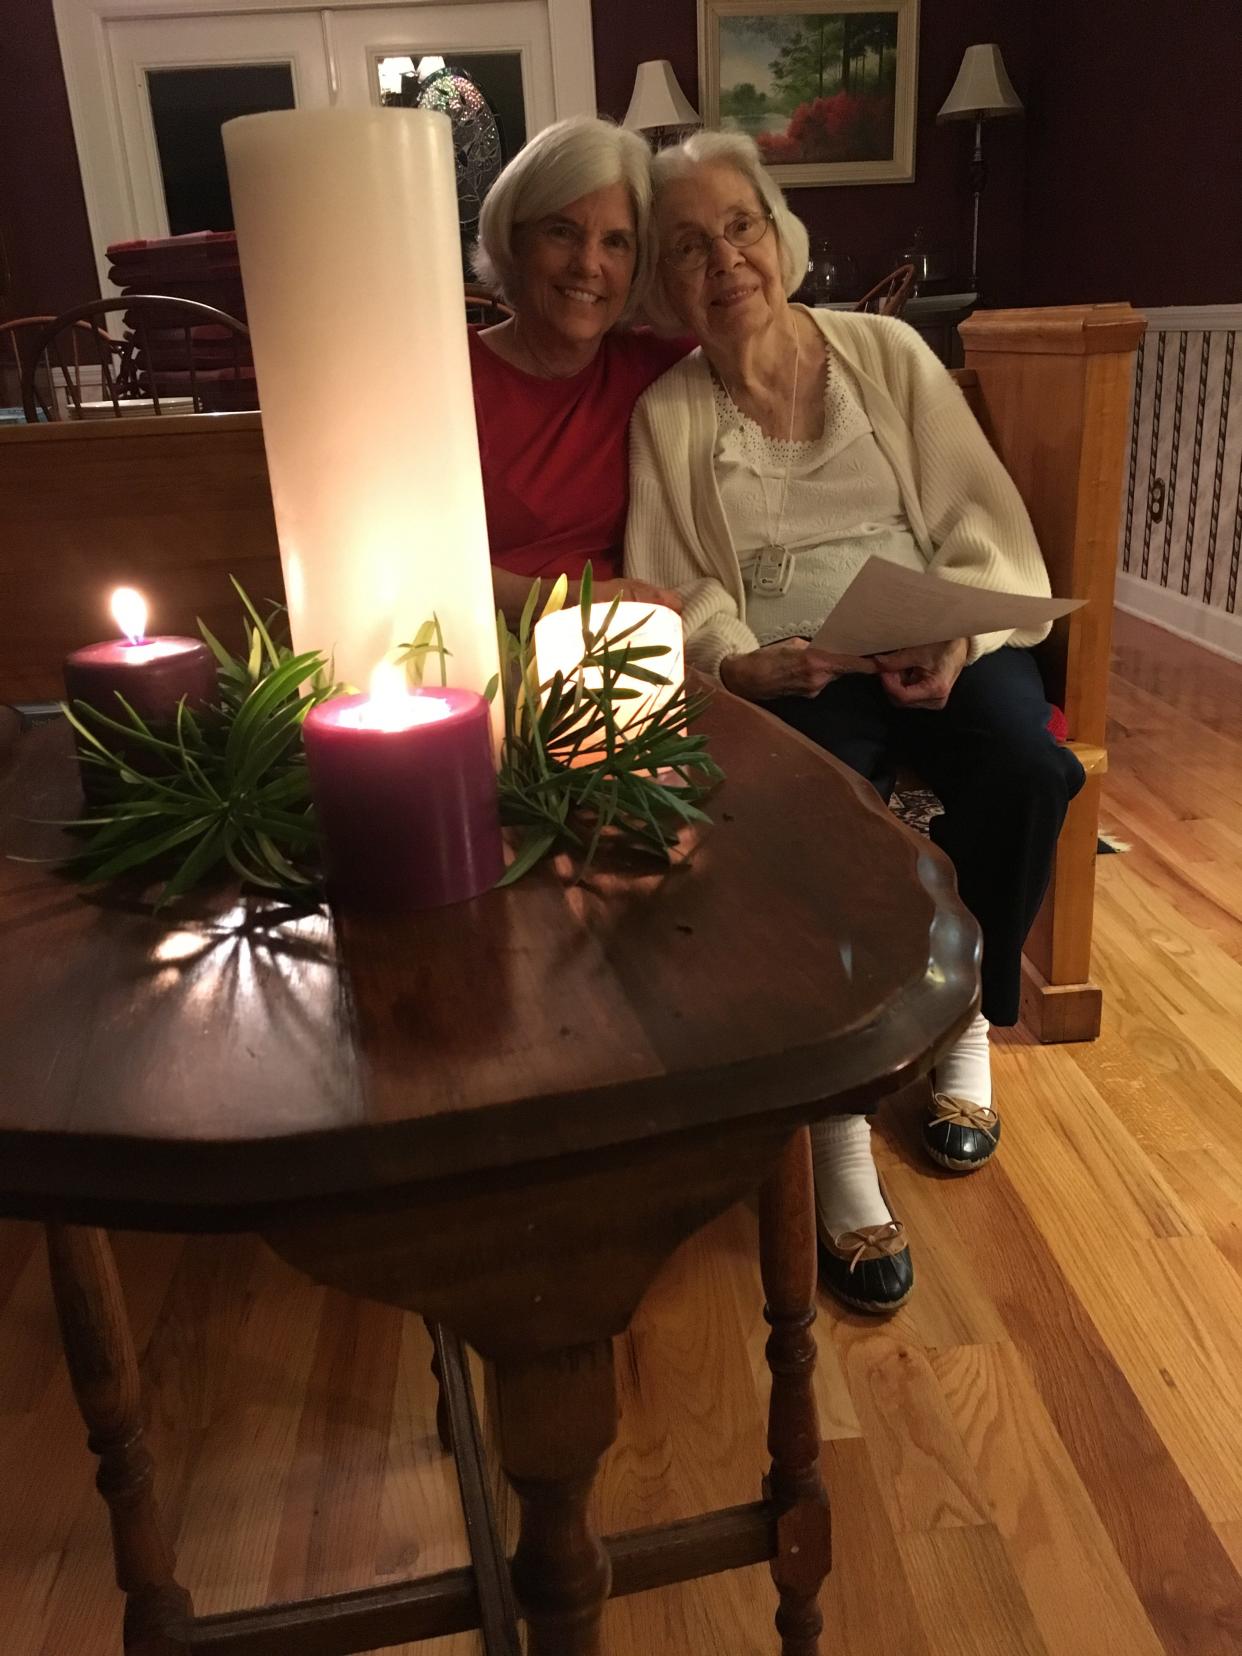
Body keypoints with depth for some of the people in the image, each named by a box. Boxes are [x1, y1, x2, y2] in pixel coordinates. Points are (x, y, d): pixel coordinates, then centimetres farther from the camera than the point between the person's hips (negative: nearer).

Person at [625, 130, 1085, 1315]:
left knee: (1026, 766, -28)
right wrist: (742, 663, -20)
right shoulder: (666, 413, 8)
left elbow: (980, 525, 5)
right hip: (783, 674, -2)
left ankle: (965, 1018, -1)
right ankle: (836, 1127, -19)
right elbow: (676, 592, 1)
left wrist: (958, 640, -14)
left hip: (937, 648, 2)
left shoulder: (889, 353, 10)